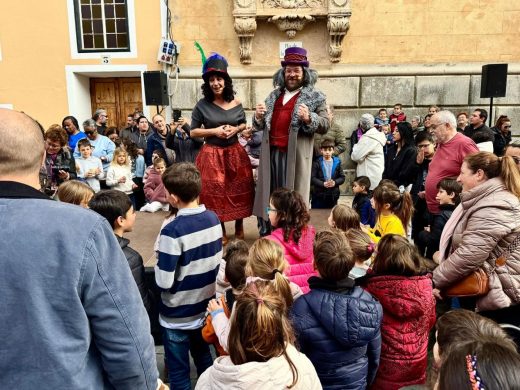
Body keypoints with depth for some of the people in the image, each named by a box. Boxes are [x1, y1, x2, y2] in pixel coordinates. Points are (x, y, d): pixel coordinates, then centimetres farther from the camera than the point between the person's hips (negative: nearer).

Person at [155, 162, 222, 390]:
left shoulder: (173, 231, -26)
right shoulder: (214, 219, -6)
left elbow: (164, 282, -22)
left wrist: (159, 265, -4)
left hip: (178, 316, -6)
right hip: (207, 309, 6)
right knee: (204, 360, 26)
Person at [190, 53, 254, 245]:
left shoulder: (236, 103, 1)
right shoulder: (202, 105, -5)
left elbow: (244, 124, 15)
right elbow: (193, 132, -2)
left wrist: (235, 129, -7)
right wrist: (214, 131, -14)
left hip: (235, 153, 2)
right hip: (212, 155, -2)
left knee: (239, 190, 7)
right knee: (216, 192, 3)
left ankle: (239, 226, 27)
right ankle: (221, 231, 20)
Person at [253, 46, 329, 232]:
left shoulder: (315, 97, 2)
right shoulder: (274, 95, 18)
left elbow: (325, 125, -5)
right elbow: (260, 126, 22)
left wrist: (309, 119, -22)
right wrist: (259, 117, 0)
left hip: (295, 154, -5)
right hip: (272, 152, 5)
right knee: (271, 194, 8)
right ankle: (270, 231, 19)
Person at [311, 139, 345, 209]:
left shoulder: (337, 162, 4)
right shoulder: (317, 163, -4)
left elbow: (342, 177, 4)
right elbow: (312, 178, -8)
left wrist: (335, 182, -14)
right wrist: (323, 184, -20)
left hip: (333, 195, 2)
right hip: (319, 195, -2)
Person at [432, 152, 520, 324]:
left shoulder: (492, 208, -22)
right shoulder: (486, 200, 13)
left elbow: (469, 256, -29)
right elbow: (463, 247, 19)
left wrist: (434, 281, -19)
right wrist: (442, 253, 3)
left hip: (500, 298, -10)